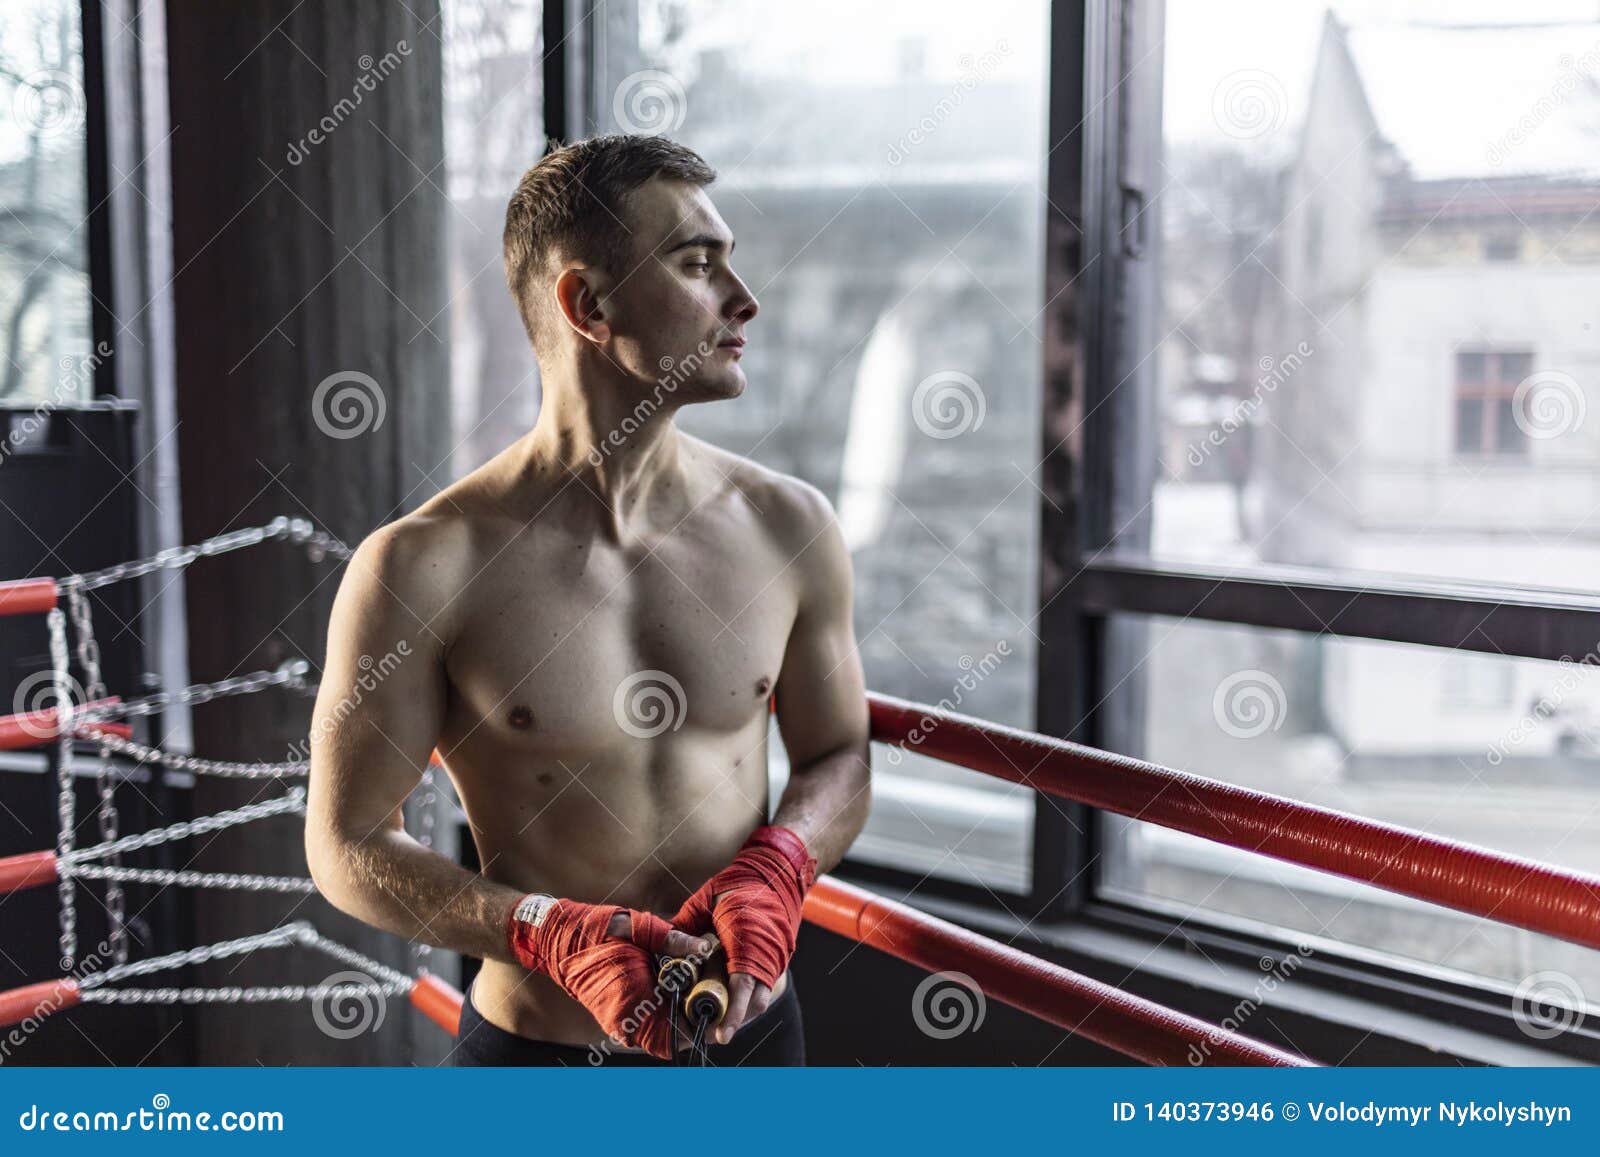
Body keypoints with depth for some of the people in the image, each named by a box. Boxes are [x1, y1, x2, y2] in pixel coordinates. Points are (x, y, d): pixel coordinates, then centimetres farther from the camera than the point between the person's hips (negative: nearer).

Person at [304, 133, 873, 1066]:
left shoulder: (790, 526, -6)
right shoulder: (422, 567, -15)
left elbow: (840, 757, 6)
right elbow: (348, 843, -8)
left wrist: (773, 873, -12)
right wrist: (551, 934, -20)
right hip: (537, 1047, -3)